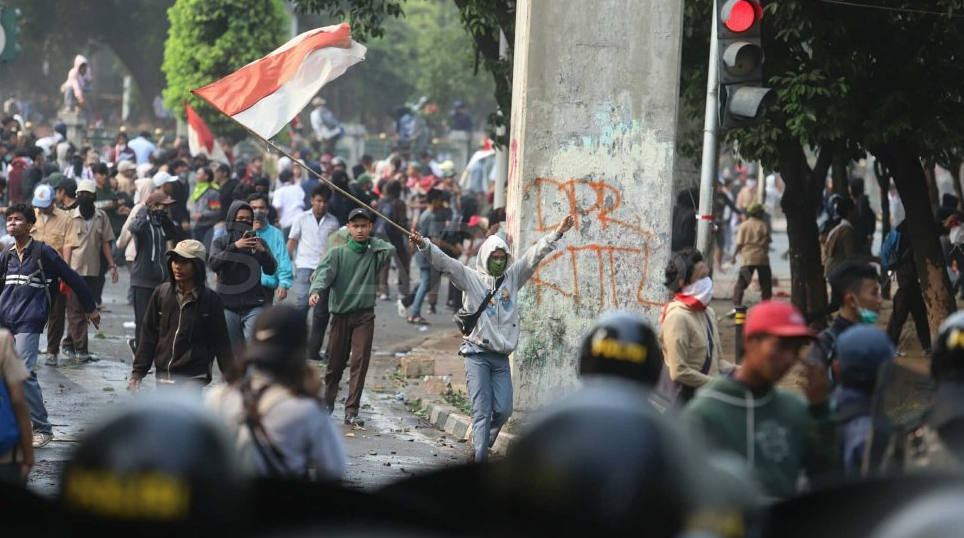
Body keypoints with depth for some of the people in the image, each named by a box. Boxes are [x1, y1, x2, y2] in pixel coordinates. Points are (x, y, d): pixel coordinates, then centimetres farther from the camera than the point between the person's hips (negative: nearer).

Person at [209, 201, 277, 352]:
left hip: (253, 306, 0)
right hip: (227, 306, 0)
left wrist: (263, 251, -19)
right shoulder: (220, 242, 8)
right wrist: (234, 246, -25)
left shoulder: (258, 242, 11)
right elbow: (214, 264, -11)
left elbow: (271, 270, 0)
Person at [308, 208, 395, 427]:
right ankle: (328, 401, 30)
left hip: (364, 314, 0)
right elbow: (324, 272, -12)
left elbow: (390, 250, -12)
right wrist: (315, 291, -32)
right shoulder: (337, 253, 2)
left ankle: (351, 411, -8)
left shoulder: (374, 254, 7)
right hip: (340, 313, 0)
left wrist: (369, 241, 2)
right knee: (335, 362, 8)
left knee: (360, 362, -8)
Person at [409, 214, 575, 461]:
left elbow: (535, 255, 10)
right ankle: (481, 459, -11)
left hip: (501, 356, 4)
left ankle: (479, 438, 26)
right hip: (477, 354, -4)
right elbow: (444, 262, -9)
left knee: (503, 410, -1)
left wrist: (557, 233, 3)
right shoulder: (470, 278, 3)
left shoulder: (513, 277, 13)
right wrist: (423, 245, -24)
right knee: (482, 410, -10)